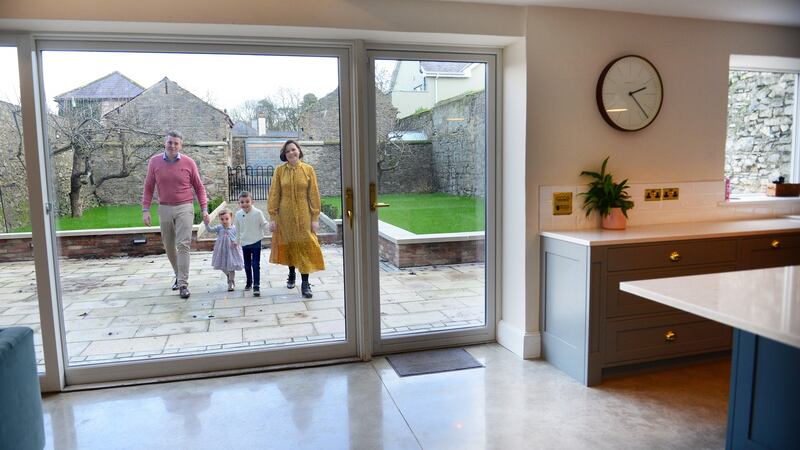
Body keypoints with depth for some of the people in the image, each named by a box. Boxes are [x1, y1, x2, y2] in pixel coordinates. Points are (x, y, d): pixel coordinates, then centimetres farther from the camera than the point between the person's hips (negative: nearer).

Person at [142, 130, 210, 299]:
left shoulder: (189, 162, -3)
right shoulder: (154, 162, 2)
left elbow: (199, 187, 4)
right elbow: (148, 187, 6)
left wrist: (204, 209, -3)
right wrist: (145, 210, 0)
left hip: (184, 208, -3)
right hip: (164, 209, 3)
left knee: (183, 245, -10)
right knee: (169, 246, 12)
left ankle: (183, 284, -8)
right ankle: (178, 275, 32)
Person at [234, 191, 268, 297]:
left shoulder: (258, 213, -15)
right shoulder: (238, 214, -3)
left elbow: (264, 225, -4)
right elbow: (237, 229, 10)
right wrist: (236, 241, 17)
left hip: (256, 242, -4)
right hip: (245, 243, 4)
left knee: (256, 265, -7)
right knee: (247, 265, 16)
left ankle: (256, 286, -5)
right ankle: (249, 282, 36)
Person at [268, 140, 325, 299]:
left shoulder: (308, 169, -2)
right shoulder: (280, 170, -1)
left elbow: (314, 194, -2)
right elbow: (274, 194, -1)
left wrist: (315, 218, -6)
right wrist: (272, 217, -6)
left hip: (303, 215, -1)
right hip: (285, 215, 1)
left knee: (305, 246, -4)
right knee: (288, 244, 12)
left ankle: (305, 282, 1)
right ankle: (291, 273, 35)